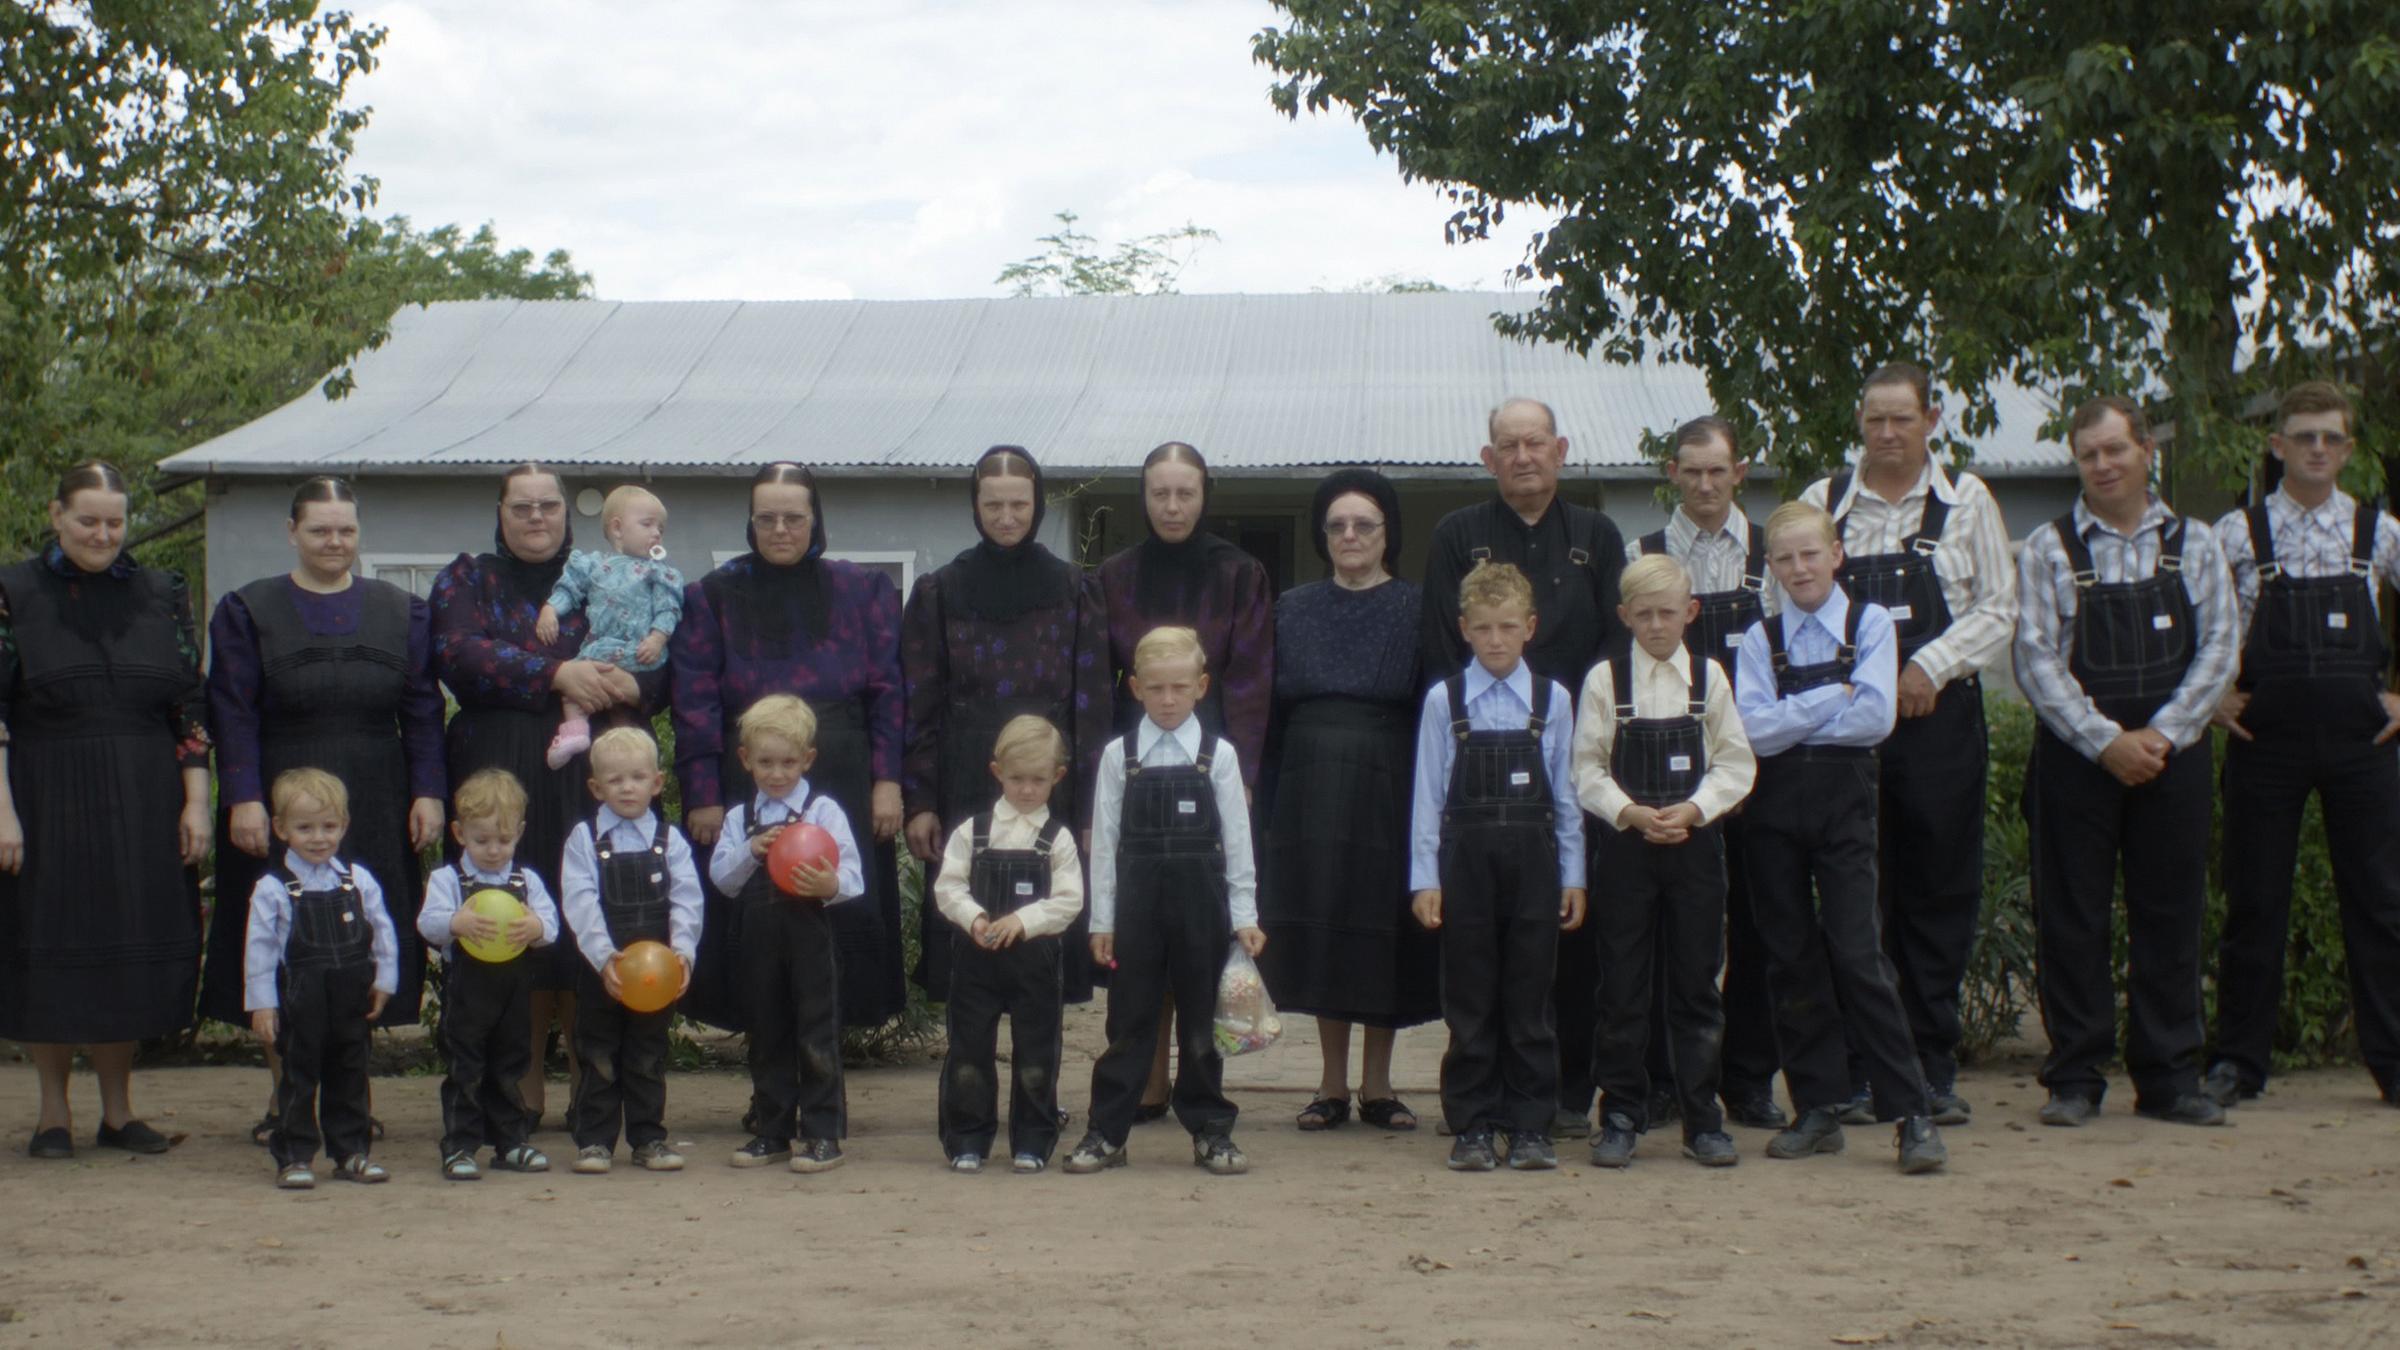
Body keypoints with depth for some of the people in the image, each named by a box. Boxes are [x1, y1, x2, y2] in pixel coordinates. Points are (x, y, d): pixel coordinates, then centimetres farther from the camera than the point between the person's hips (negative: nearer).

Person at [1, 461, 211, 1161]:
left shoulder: (161, 595, 7)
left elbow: (191, 707, 7)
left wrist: (196, 801, 0)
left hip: (143, 808, 2)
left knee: (133, 954, 5)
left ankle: (118, 1109, 17)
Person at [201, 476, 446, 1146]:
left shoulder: (401, 612, 10)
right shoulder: (247, 611, 5)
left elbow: (423, 711, 7)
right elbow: (233, 714, -1)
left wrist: (428, 792, -3)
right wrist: (242, 798, -11)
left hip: (376, 811, 1)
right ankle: (281, 1097, 9)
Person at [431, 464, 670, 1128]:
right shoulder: (466, 580, 14)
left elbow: (662, 666, 9)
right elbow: (460, 656, -6)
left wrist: (631, 685, -15)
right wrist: (555, 674, -15)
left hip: (592, 779, 1)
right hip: (502, 779, -1)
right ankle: (523, 1086, 4)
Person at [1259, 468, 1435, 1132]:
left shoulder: (1415, 610, 2)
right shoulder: (1292, 610, 10)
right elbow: (1269, 711, 9)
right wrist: (1265, 800, 1)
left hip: (1386, 791, -2)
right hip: (1309, 795, 2)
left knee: (1383, 937, 1)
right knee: (1320, 933, 3)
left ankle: (1377, 1085, 11)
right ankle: (1332, 1084, 13)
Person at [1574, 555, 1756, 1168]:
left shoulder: (1709, 676, 5)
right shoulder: (1605, 679, 1)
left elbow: (1735, 764, 3)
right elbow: (1588, 770, 0)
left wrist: (1693, 809, -12)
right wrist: (1632, 813, -15)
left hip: (1695, 841, 1)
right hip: (1624, 844, -1)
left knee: (1696, 986, 4)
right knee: (1623, 988, 2)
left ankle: (1703, 1121, 11)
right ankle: (1621, 1116, 11)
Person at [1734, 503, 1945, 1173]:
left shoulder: (1870, 624, 1)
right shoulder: (1760, 639, 6)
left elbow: (1875, 718, -12)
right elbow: (1754, 731, -7)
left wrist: (1792, 720, -7)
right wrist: (1834, 697, -9)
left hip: (1844, 802, -3)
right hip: (1776, 809, 3)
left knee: (1857, 956, -9)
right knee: (1792, 960, 5)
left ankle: (1913, 1113, -5)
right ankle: (1818, 1110, 14)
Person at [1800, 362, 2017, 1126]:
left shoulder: (1966, 501, 6)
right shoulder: (1822, 502, 7)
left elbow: (1998, 610, 4)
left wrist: (1931, 665, -10)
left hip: (1940, 719, 0)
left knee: (1940, 895, 3)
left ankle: (1934, 1070, 11)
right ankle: (1858, 1071, 7)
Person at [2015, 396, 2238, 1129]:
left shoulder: (2193, 544, 7)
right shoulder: (2049, 549, 2)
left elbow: (2219, 648, 2)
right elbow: (2036, 661, -5)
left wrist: (2161, 735, -10)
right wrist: (2106, 740, -14)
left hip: (2172, 758, 2)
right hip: (2076, 759, -1)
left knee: (2170, 918, 5)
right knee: (2073, 922, 1)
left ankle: (2169, 1079, 12)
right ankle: (2075, 1079, 8)